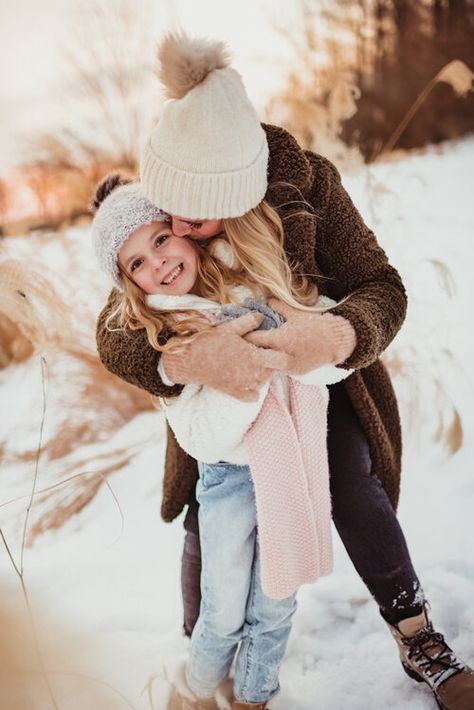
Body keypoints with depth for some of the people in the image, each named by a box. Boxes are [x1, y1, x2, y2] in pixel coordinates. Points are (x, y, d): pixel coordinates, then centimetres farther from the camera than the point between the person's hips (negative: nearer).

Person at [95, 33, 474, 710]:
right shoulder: (157, 224, -26)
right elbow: (114, 331, -30)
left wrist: (338, 335, -52)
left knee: (353, 489, -12)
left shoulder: (308, 184, -31)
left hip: (319, 373, -1)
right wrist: (185, 360, -54)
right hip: (222, 386, 2)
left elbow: (381, 286, -27)